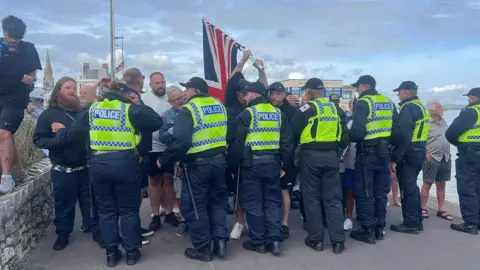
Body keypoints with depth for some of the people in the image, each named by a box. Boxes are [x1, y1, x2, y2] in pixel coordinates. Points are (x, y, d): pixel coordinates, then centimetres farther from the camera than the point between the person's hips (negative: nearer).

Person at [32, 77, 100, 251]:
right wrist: (59, 139, -20)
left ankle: (96, 230, 25)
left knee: (91, 202, 11)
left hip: (86, 168, 1)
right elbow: (38, 140, -5)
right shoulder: (48, 114, 0)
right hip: (63, 171, -1)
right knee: (63, 204, 11)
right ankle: (63, 233, 28)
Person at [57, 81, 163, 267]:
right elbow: (157, 123, -1)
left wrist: (61, 132, 33)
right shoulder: (130, 109, -3)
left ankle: (111, 253, 19)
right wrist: (139, 105, 9)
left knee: (106, 209, 14)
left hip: (98, 163, 3)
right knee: (128, 209, 9)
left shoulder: (91, 109, 8)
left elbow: (74, 133, 11)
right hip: (125, 163, -3)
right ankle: (131, 251, 17)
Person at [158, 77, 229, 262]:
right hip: (219, 160, 7)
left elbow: (180, 142, -20)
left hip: (197, 164, -7)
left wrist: (164, 160, -10)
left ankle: (202, 249, 14)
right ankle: (220, 242, 15)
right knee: (217, 201, 18)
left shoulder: (188, 109, -13)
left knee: (194, 205, 6)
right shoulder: (220, 106, 9)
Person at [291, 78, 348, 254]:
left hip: (311, 156, -4)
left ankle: (316, 239, 12)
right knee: (333, 199, 8)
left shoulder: (307, 108, -6)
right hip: (331, 156, 5)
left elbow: (293, 131, -5)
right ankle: (338, 241, 10)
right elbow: (344, 135, 10)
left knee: (312, 198, 6)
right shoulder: (335, 109, 11)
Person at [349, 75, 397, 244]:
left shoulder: (363, 103, -12)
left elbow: (358, 132, -21)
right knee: (380, 191, 14)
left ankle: (368, 231, 5)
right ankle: (379, 228, 22)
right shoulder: (389, 103, 12)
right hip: (383, 152, 8)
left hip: (367, 153, -7)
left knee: (364, 192, 1)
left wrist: (349, 138, -3)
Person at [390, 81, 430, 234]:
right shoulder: (421, 106, 17)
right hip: (419, 152, 10)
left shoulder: (408, 108, -15)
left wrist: (394, 158, -21)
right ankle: (417, 221, 25)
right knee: (412, 187, 17)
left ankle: (410, 224, 6)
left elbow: (402, 136, -23)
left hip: (408, 154, -10)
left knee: (407, 188, -2)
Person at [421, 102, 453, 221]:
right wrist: (426, 153, -19)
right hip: (432, 158, -7)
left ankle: (441, 210, 16)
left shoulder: (444, 122, 14)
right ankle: (423, 209, 8)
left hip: (445, 158, 7)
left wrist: (447, 153, 14)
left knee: (441, 185, 9)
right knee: (427, 184, 0)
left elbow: (448, 137, 22)